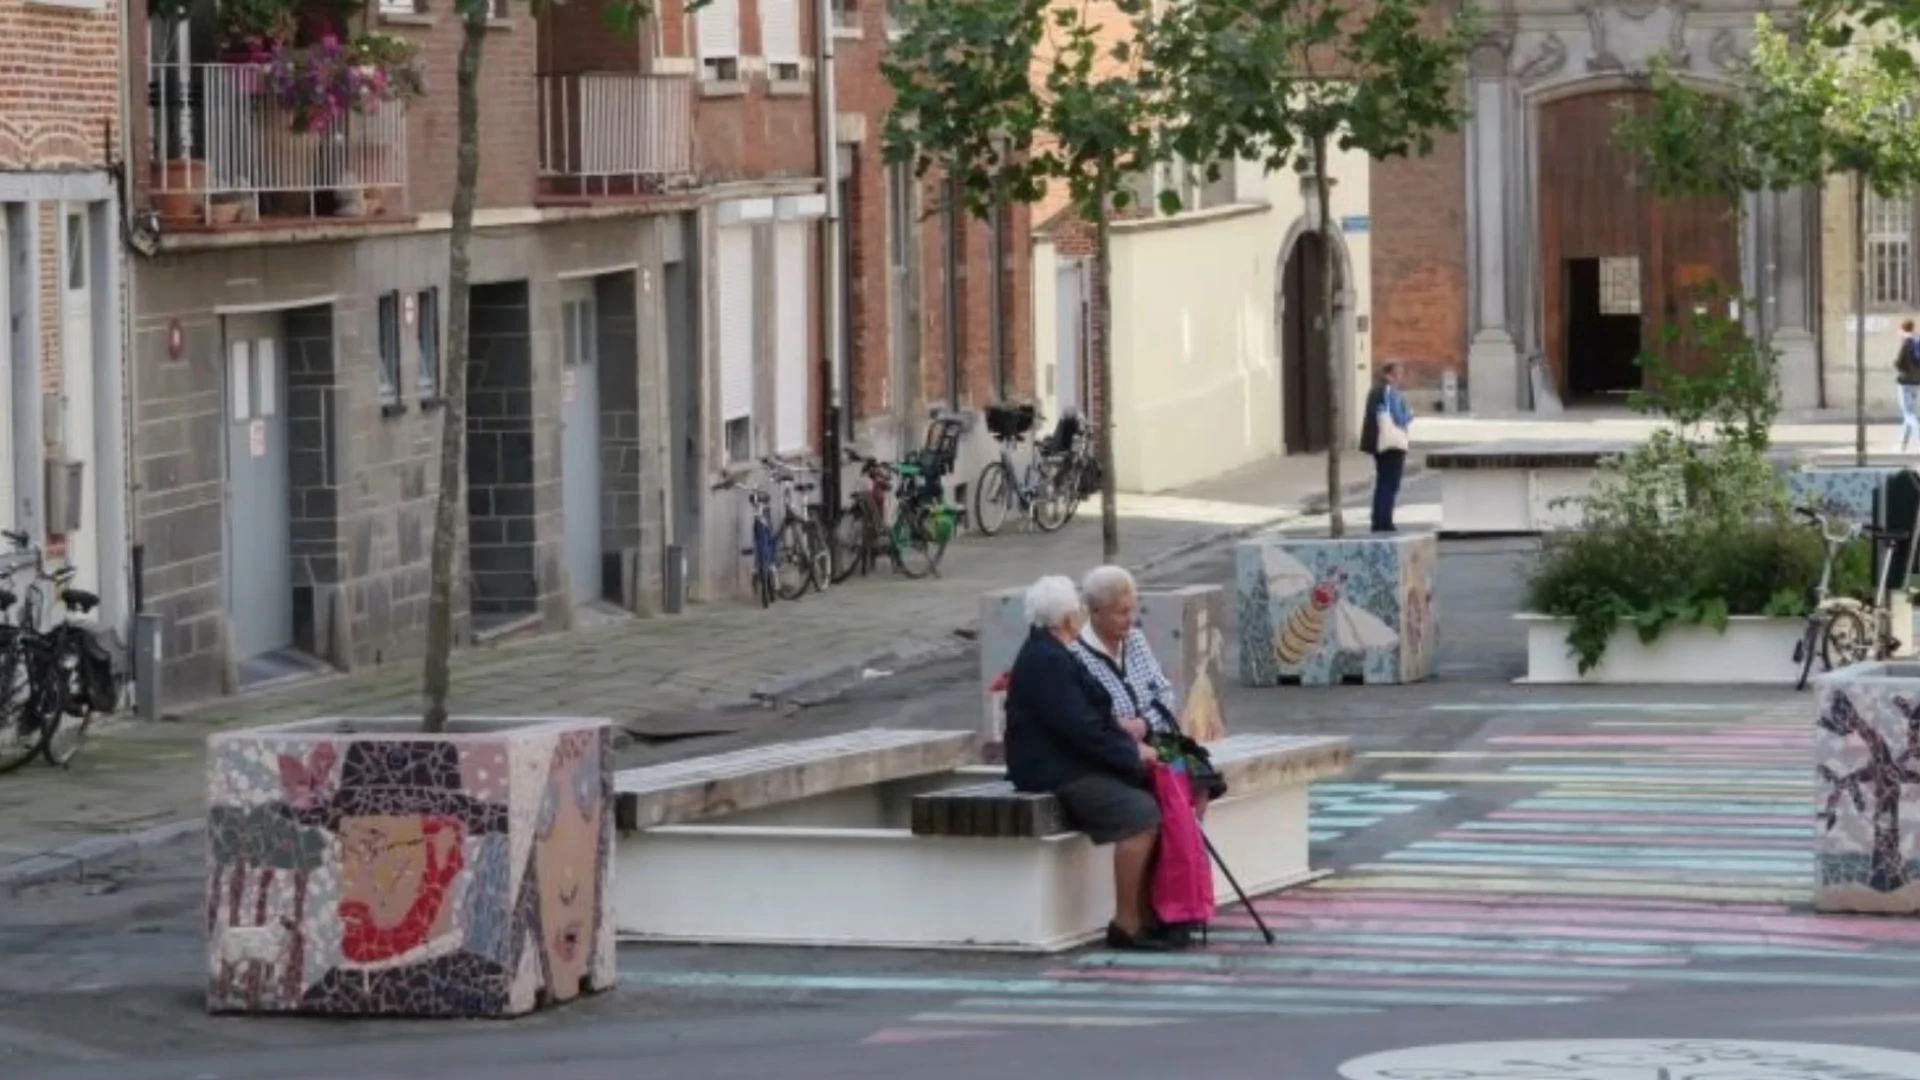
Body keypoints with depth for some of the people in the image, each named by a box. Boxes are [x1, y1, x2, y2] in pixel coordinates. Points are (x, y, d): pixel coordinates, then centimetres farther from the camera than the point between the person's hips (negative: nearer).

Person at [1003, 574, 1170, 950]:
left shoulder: (1049, 654, 17)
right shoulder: (1045, 661, -16)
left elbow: (1089, 718, 21)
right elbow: (1078, 727, -21)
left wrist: (1130, 744, 6)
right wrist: (1131, 752, -12)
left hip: (1074, 764, 11)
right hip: (1054, 773, -11)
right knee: (1140, 812, -24)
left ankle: (1149, 912, 0)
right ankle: (1126, 923, -21)